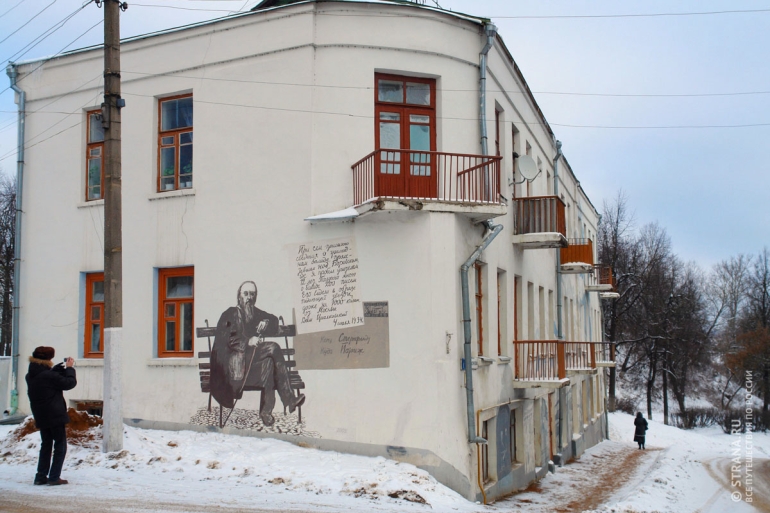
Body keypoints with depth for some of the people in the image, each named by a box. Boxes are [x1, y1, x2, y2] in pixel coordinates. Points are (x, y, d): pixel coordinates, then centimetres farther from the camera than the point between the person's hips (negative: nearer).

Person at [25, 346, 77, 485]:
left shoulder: (30, 376, 4)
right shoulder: (49, 376, -20)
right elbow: (70, 383, -13)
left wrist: (61, 367, 10)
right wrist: (69, 368, 0)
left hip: (41, 417, 7)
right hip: (55, 416, -7)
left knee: (46, 445, 18)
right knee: (60, 446, 3)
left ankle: (41, 476, 16)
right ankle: (54, 477, 0)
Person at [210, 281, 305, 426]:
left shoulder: (257, 314, 24)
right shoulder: (231, 314, 8)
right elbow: (226, 338, -7)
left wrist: (266, 323, -5)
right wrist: (248, 342, -24)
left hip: (253, 361, 5)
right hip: (233, 359, -5)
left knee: (268, 362, -31)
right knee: (273, 348, -27)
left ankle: (266, 411, -35)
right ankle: (289, 399, -30)